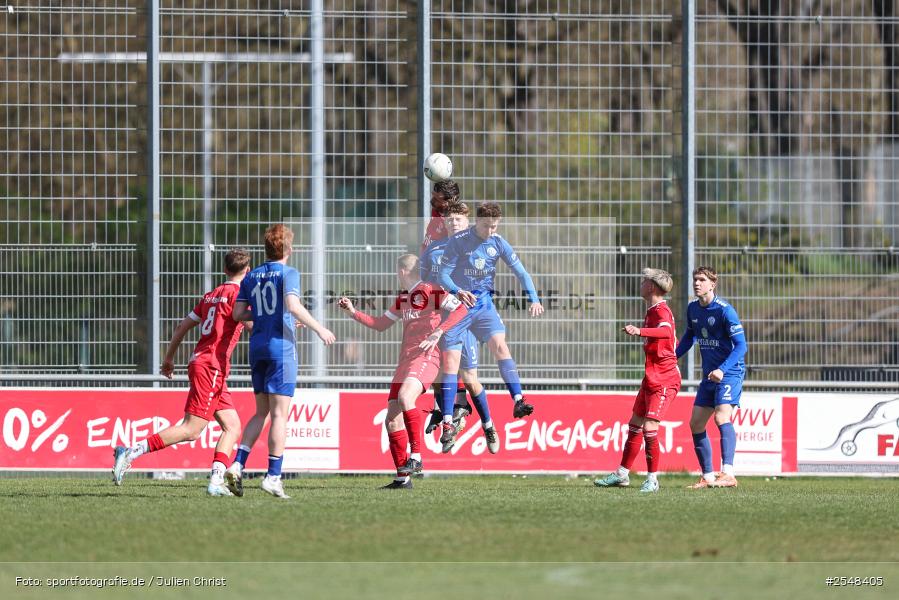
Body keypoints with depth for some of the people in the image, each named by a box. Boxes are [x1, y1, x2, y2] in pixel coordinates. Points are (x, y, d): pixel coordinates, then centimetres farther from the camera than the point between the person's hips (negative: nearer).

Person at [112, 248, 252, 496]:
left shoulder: (211, 295, 17)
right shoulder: (237, 294, -8)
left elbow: (183, 325, 20)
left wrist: (169, 358, 29)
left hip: (200, 362, 9)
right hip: (211, 367, -9)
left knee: (233, 427, 7)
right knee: (191, 430, -12)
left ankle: (216, 481, -4)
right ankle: (130, 453, -15)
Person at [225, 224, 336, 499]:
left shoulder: (251, 276, 12)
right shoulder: (289, 273, -5)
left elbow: (238, 314, 9)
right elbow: (293, 306, -20)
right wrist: (319, 329, -13)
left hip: (257, 347, 6)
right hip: (281, 345, -6)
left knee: (261, 412, 13)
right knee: (279, 414, -4)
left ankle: (237, 464, -1)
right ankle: (273, 475, -7)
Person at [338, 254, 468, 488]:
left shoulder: (430, 291, -3)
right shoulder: (403, 299, 23)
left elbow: (460, 309, -14)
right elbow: (380, 324, 32)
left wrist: (437, 333, -24)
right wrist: (353, 312, 21)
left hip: (425, 358, -9)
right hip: (405, 361, 9)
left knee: (404, 397, -34)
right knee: (392, 419, 1)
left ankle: (416, 456, -29)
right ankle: (402, 477, 5)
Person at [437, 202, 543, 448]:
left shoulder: (498, 243, -1)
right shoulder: (458, 241, -12)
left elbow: (520, 271, -1)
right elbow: (443, 274, -13)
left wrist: (533, 298, -16)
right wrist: (458, 292, -33)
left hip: (484, 303, 3)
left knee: (500, 344, -19)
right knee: (451, 360, -6)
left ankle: (518, 401, -25)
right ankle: (448, 422, -3)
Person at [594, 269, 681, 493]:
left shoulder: (661, 311, -17)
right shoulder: (651, 311, 14)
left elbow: (666, 331, -41)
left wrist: (640, 331, -55)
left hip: (664, 379, -11)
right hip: (651, 379, 11)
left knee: (649, 427, -15)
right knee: (635, 425, 15)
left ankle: (652, 479, -8)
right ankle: (622, 474, 25)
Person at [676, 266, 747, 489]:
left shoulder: (724, 310, -17)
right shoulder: (692, 308, 6)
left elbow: (741, 346, -18)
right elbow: (689, 336, 25)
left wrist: (722, 370, -30)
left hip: (730, 373, -9)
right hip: (710, 375, 9)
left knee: (722, 417, -26)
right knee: (696, 424, 8)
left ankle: (728, 474, -35)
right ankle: (708, 476, 17)